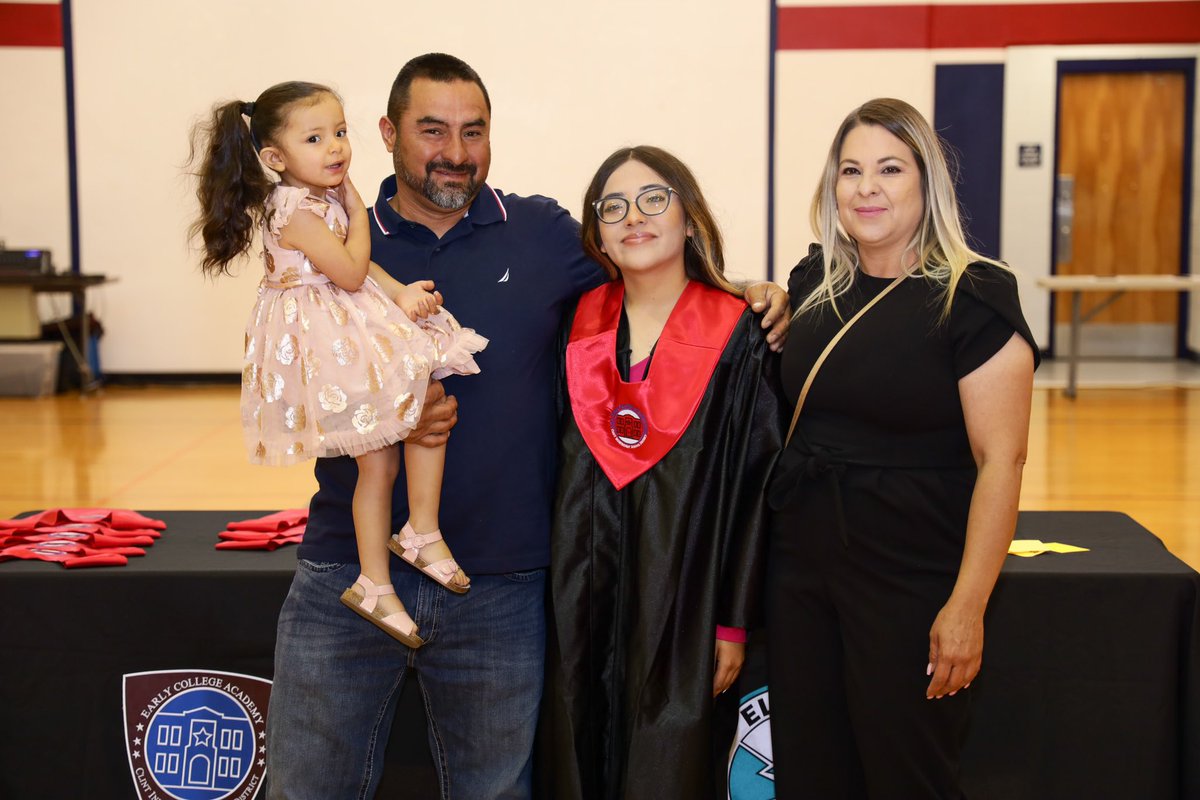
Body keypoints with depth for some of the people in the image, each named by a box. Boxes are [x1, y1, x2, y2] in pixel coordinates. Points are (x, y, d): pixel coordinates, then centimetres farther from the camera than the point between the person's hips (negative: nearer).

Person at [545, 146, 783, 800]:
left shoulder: (738, 337, -5)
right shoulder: (577, 327, 6)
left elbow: (755, 485, -5)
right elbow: (551, 464, 11)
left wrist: (734, 622, -7)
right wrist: (558, 595, 5)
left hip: (683, 601, -3)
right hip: (582, 597, 3)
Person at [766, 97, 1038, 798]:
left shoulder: (973, 298, -12)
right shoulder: (814, 283, 6)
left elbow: (1000, 461, -16)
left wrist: (966, 606, -19)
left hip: (911, 583, -6)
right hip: (801, 568, 6)